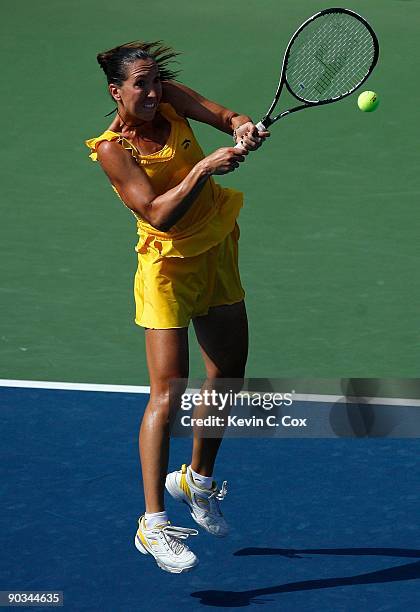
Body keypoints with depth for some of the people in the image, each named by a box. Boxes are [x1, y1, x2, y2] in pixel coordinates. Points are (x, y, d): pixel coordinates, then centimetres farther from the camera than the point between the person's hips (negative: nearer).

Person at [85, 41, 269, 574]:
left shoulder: (171, 100, -2)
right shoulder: (112, 148, -18)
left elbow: (227, 118, -9)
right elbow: (159, 214, -26)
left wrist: (244, 129, -31)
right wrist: (204, 168, -35)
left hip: (216, 254, 7)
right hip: (168, 266, -7)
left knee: (228, 374, 15)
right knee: (168, 392, -15)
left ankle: (197, 480, 37)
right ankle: (153, 524, -13)